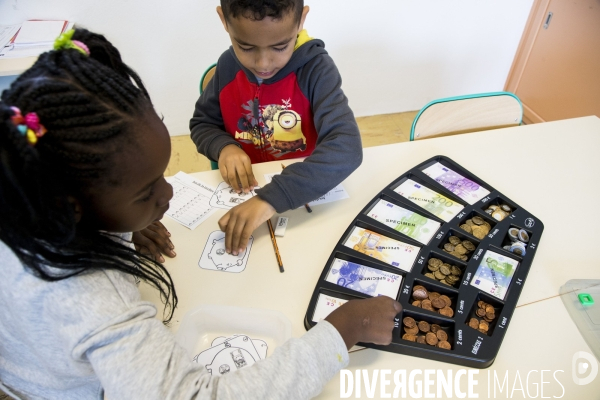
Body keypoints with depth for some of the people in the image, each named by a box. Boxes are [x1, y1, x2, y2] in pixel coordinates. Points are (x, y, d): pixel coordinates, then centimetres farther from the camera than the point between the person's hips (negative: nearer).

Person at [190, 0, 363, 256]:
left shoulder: (316, 69, -17)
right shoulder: (228, 66, -5)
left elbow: (346, 146, -30)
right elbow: (201, 124, 8)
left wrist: (272, 198, -40)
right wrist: (224, 147, -15)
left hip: (306, 194, -2)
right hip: (243, 191, 3)